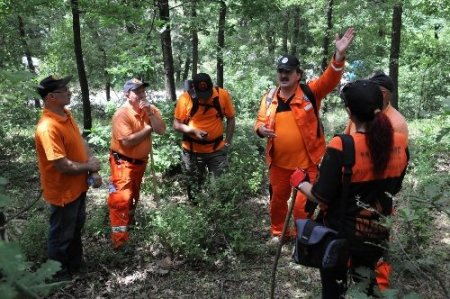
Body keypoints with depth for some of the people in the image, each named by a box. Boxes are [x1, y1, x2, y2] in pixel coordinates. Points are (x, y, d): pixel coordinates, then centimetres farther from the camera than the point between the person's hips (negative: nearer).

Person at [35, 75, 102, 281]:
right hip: (63, 193, -9)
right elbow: (63, 166, -31)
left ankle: (75, 263, 48)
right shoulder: (48, 127, -30)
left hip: (78, 187, 9)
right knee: (61, 235, 13)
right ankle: (59, 273, 35)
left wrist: (94, 172, -8)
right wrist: (90, 167, -14)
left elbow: (82, 143, 4)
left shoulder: (66, 115, -1)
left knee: (76, 227, 27)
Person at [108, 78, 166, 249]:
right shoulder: (122, 114, -23)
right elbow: (127, 141, -30)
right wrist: (148, 128, -19)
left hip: (140, 161, 7)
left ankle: (129, 221, 47)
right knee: (121, 198, -9)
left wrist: (150, 113, -23)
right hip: (123, 162, -7)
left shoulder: (150, 109, -3)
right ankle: (119, 240, -2)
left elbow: (161, 130, -12)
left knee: (133, 195, 24)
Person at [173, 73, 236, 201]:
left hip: (217, 149, 0)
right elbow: (176, 125, -5)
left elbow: (230, 119, 2)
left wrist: (227, 143, -4)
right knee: (194, 187, 15)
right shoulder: (185, 98, -13)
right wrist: (194, 131, -22)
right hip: (192, 151, 0)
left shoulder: (223, 95, -10)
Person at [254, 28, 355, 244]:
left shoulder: (310, 93, -8)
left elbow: (329, 79, -22)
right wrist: (261, 129, -15)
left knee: (303, 205, 5)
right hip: (278, 162, 4)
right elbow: (260, 121, 10)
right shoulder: (269, 98, 3)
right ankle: (278, 233, 44)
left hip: (307, 162, -4)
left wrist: (339, 55, -38)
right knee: (277, 200, 20)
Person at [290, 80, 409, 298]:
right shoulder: (400, 143, -9)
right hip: (377, 233, 5)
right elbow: (393, 188, 6)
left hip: (341, 233, -5)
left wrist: (300, 182, -4)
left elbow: (321, 197, -21)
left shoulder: (341, 147, -27)